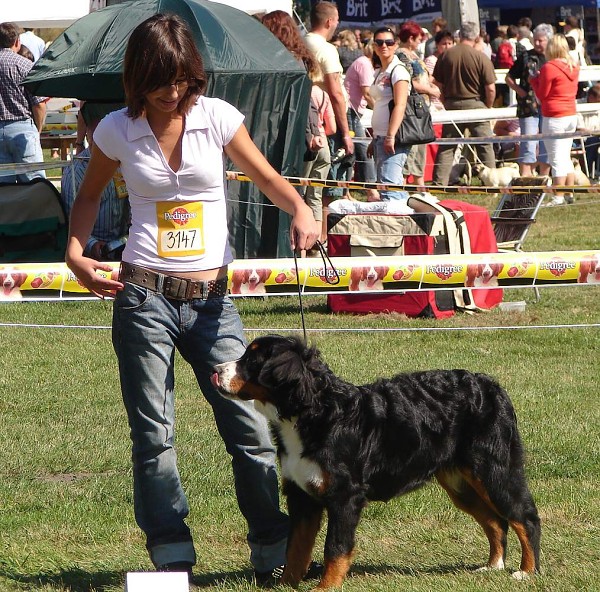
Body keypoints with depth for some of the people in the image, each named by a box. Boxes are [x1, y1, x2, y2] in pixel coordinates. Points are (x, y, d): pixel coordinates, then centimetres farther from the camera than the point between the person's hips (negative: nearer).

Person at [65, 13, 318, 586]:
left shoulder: (217, 117, -1)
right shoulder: (117, 130, 0)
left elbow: (267, 178, 7)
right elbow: (90, 194, 16)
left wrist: (300, 209, -14)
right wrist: (75, 250, 0)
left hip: (211, 300, 1)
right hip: (144, 297, -1)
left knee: (252, 426, -1)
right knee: (154, 435, 1)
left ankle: (275, 553, 9)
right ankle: (172, 560, 8)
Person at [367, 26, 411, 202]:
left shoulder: (398, 70, -8)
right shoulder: (380, 72, 19)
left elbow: (400, 106, -17)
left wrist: (390, 136, -24)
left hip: (392, 138, -9)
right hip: (381, 137, 9)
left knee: (389, 183, -17)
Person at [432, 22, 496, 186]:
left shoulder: (446, 55, -1)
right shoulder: (481, 57, -10)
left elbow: (438, 83, 5)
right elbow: (490, 88, -12)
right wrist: (488, 107, 4)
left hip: (452, 104, 3)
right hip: (475, 105, -3)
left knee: (446, 147, 9)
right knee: (485, 146, 5)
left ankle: (439, 183, 6)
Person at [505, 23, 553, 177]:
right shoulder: (526, 57, 5)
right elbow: (509, 78, 11)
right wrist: (519, 90, -6)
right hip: (528, 107, -2)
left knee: (546, 145, 9)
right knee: (528, 143, -5)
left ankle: (543, 176, 20)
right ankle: (525, 175, -5)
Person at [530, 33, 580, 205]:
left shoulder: (549, 68, -14)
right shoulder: (573, 67, 7)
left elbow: (542, 95, -8)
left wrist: (534, 80, 10)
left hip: (554, 118, -7)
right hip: (571, 115, 7)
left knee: (557, 159, -3)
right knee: (566, 157, 17)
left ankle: (559, 197, -3)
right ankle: (570, 194, 19)